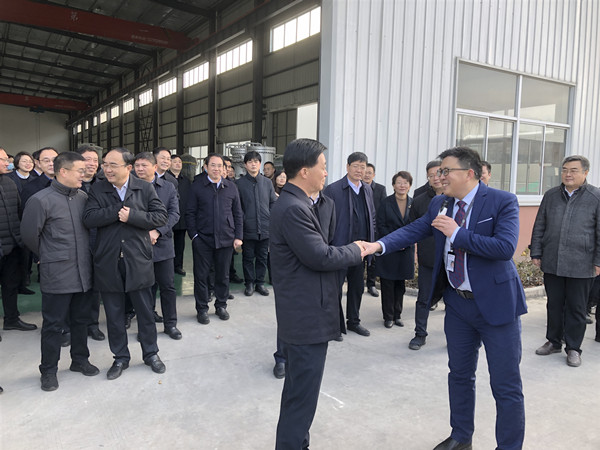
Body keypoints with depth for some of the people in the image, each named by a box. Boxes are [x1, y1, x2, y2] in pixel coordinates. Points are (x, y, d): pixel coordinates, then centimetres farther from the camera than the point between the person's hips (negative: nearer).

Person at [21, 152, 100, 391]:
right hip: (56, 275, -5)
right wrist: (47, 255, 8)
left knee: (81, 320, 16)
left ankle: (80, 359, 33)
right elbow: (29, 234, -4)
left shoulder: (83, 197, 3)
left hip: (83, 272, 5)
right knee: (53, 324, 7)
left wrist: (84, 254, 13)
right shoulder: (41, 200, -12)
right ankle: (49, 370, 23)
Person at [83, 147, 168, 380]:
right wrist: (117, 211, -19)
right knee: (114, 314, 13)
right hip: (108, 262, 1)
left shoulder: (145, 188, -1)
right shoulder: (97, 189, 2)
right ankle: (120, 357, 31)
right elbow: (89, 218, -10)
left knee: (146, 311, 11)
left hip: (138, 261, -1)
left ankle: (151, 353, 30)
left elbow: (160, 216, -9)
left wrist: (131, 215, -17)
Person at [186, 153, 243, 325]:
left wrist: (238, 236, 2)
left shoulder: (231, 187, 6)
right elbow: (190, 213, 1)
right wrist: (193, 235, -7)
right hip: (202, 239, -2)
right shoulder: (197, 186, 0)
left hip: (225, 239, 2)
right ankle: (202, 309, 20)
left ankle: (221, 305, 28)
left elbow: (238, 214, 8)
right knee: (201, 275, 5)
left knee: (223, 275, 12)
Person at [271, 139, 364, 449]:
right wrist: (355, 250, -8)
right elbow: (321, 256, -23)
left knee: (297, 392, 25)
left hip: (301, 314, 11)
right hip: (307, 318, -11)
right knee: (302, 399, 3)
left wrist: (318, 200, 3)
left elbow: (322, 241, 9)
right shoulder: (293, 209, -23)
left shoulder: (297, 203, 9)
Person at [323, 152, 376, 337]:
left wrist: (370, 241, 10)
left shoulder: (368, 190, 10)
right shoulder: (333, 189, -10)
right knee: (335, 288, 4)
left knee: (357, 287, 17)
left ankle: (353, 321, 33)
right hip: (340, 247, -6)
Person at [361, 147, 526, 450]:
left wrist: (456, 233, -23)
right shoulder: (439, 205, 3)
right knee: (459, 374, 19)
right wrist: (378, 245, -19)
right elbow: (413, 230, -4)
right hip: (457, 302, 6)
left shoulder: (503, 202, -13)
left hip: (497, 303, -5)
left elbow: (505, 247, -24)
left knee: (506, 385, 4)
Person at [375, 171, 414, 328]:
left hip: (406, 249, 3)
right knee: (388, 284, 2)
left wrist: (407, 240, -3)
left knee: (400, 284, 11)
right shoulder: (386, 203, -3)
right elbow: (380, 226, -6)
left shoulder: (413, 204, 5)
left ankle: (397, 315, 24)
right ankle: (388, 317, 13)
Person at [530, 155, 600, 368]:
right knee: (554, 305, 13)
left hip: (581, 265, -3)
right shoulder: (550, 196, 8)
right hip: (551, 262, 3)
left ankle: (573, 348, 21)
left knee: (576, 308, 7)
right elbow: (539, 227, 11)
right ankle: (554, 341, 28)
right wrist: (536, 254, 6)